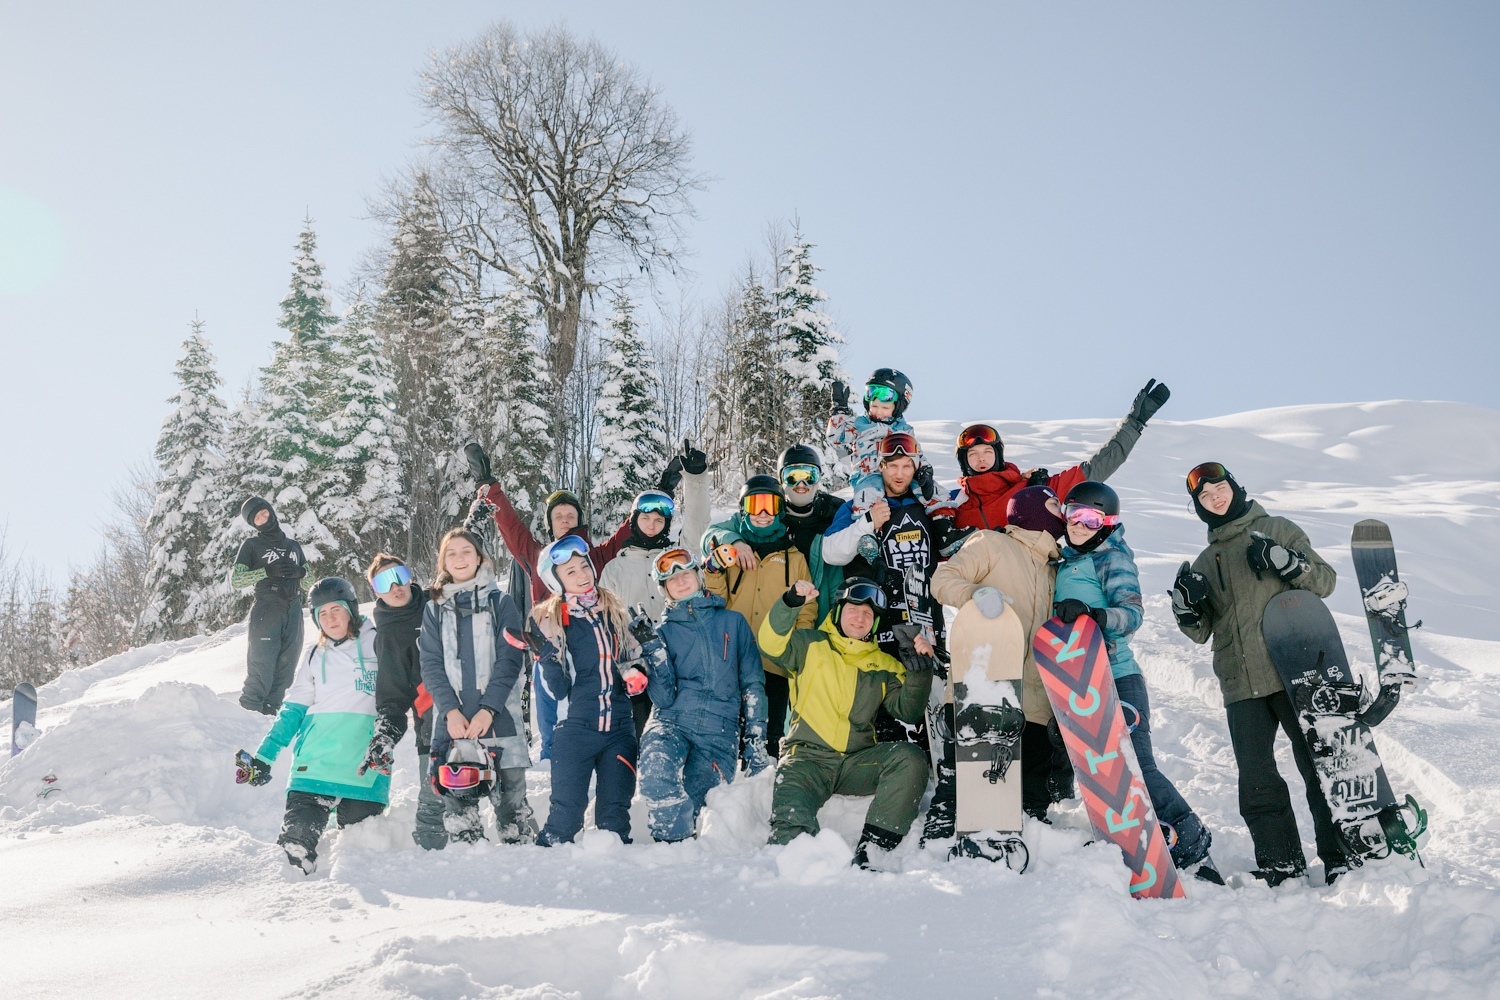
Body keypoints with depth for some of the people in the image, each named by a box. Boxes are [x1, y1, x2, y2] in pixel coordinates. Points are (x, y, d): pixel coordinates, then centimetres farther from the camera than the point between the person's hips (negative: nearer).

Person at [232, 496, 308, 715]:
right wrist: (267, 571, -12)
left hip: (294, 613, 4)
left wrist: (300, 572, 0)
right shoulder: (251, 545, 9)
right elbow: (235, 580, 0)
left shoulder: (293, 545, 20)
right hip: (265, 612, -4)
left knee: (283, 674, 1)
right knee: (260, 674, -12)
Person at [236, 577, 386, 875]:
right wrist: (263, 757, 13)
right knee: (296, 838, -9)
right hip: (316, 761, 3)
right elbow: (293, 710, 20)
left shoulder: (376, 644, 6)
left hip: (365, 765, -2)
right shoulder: (314, 656, 18)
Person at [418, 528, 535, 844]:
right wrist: (451, 710, -10)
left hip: (498, 715, -2)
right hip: (451, 717, 2)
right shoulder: (434, 608, 14)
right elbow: (430, 664, 5)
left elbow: (509, 660, 0)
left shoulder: (500, 602, 8)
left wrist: (488, 709, -13)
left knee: (510, 792, -4)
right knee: (456, 795, -2)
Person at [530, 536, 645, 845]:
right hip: (575, 729, -3)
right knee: (566, 811, -3)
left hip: (619, 729, 3)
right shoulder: (549, 620, -2)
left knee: (615, 812, 8)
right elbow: (558, 689, -6)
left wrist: (635, 674, 2)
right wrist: (548, 657, -22)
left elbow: (631, 657, 23)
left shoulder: (614, 610, 9)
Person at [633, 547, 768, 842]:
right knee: (656, 776, -32)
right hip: (672, 722, 0)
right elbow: (664, 697, 0)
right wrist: (651, 648, -11)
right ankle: (677, 842, -12)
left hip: (719, 732, 0)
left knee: (690, 804, -20)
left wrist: (755, 740, 4)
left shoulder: (732, 622, 12)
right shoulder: (664, 631, 11)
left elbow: (753, 685, 12)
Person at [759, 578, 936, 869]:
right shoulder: (810, 646, 10)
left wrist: (919, 668, -7)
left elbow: (907, 711, 8)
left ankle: (870, 852, -26)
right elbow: (771, 643, -9)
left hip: (859, 762, 3)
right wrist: (792, 602, -25)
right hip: (807, 758, -3)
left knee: (910, 759, -25)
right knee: (791, 822, -31)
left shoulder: (884, 665, 19)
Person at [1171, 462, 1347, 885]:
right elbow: (1200, 631, 16)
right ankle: (1281, 864, 10)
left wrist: (1285, 561, -18)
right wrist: (1186, 603, -5)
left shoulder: (1277, 530, 7)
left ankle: (1341, 856, 8)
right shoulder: (1205, 562, 18)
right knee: (1256, 780, 1)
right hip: (1241, 687, 4)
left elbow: (1326, 581, 0)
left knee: (1320, 766, -1)